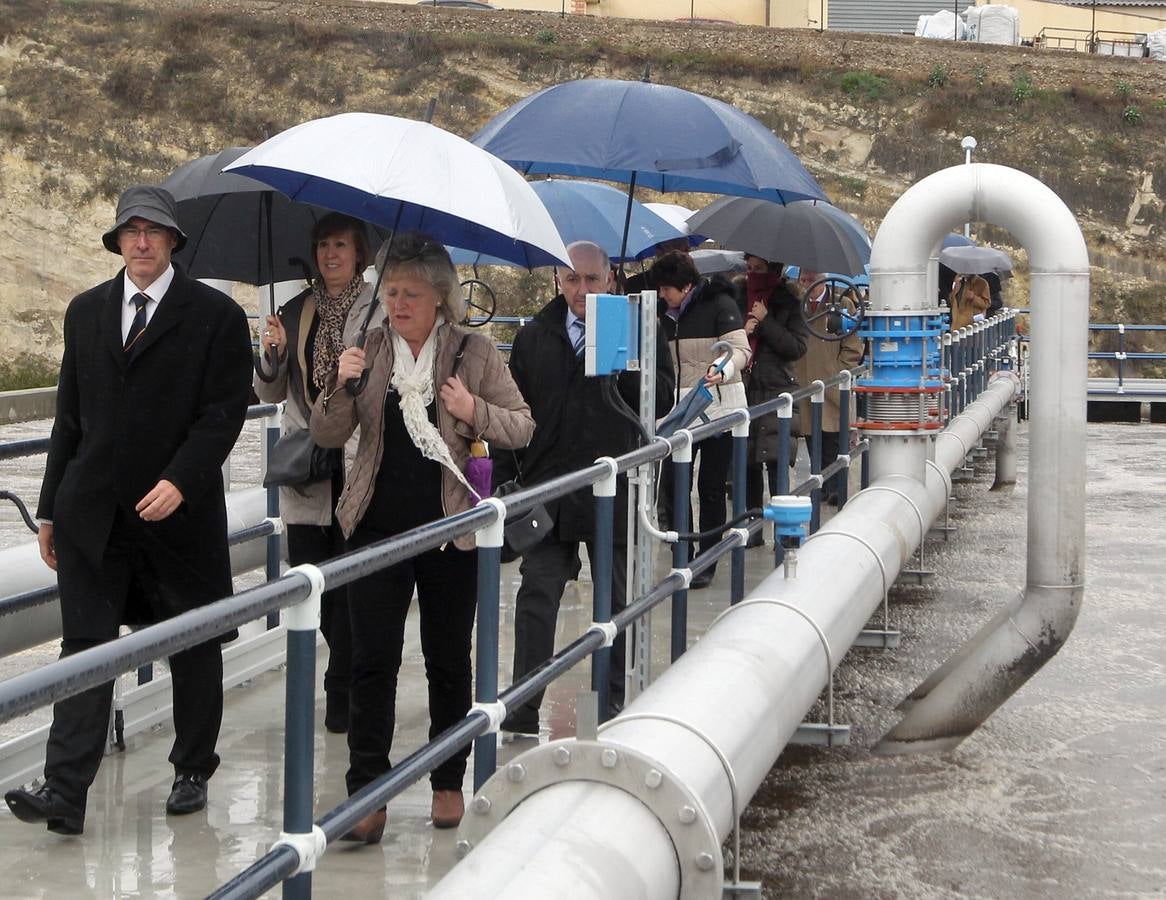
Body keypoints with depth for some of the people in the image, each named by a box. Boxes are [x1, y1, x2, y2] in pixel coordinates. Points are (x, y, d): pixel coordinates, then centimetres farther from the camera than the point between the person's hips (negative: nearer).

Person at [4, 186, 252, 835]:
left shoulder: (216, 315, -2)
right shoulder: (87, 312, 12)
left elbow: (225, 411, -8)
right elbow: (71, 414, 14)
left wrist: (179, 480, -22)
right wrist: (52, 508, 12)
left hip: (179, 509, -3)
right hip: (92, 514, 3)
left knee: (194, 648, 10)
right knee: (85, 647, -4)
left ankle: (193, 773, 25)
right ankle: (65, 794, -8)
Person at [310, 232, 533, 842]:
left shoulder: (474, 352, 0)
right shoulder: (369, 350, 4)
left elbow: (522, 426, 3)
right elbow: (326, 437, 2)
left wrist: (474, 412, -16)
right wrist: (340, 389, -17)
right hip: (378, 526, 1)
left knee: (448, 660, 11)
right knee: (372, 661, -4)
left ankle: (448, 782, 25)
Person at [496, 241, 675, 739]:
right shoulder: (534, 338, 9)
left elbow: (662, 402, -8)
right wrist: (504, 480, 6)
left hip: (615, 491, -2)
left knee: (617, 600, 9)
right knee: (536, 595, -1)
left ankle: (614, 699, 21)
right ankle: (524, 707, 3)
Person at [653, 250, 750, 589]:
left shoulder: (719, 305, -8)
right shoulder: (668, 314, 12)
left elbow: (740, 348, -19)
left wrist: (723, 369, -38)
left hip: (718, 407, -6)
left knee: (711, 488, 0)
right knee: (670, 486, -2)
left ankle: (706, 564, 9)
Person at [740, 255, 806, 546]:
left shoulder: (787, 303, 3)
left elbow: (797, 347, -6)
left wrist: (766, 322, -11)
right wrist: (741, 333, -8)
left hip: (776, 392, -3)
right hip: (743, 393, 4)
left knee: (776, 462, -10)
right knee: (747, 462, 5)